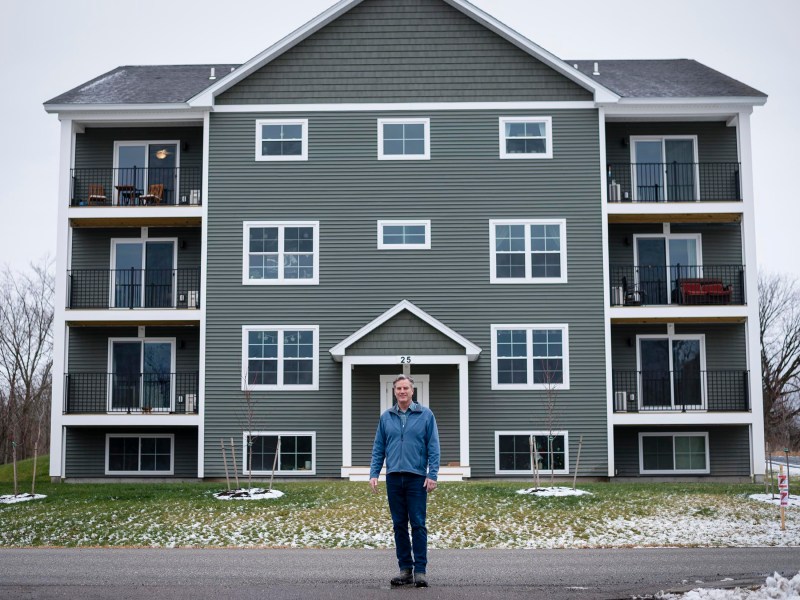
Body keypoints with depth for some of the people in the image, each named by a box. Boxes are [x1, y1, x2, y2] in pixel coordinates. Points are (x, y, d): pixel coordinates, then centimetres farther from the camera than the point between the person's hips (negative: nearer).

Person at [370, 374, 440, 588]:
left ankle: (420, 570, 3)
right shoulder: (386, 417, 10)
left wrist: (432, 475, -9)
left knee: (418, 524, -3)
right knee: (399, 525, 7)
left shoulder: (425, 415, 2)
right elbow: (378, 448, 11)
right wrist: (374, 474, 2)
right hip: (394, 478, 3)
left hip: (417, 478, -3)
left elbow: (433, 448, -1)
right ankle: (405, 569, 15)